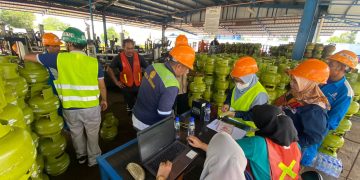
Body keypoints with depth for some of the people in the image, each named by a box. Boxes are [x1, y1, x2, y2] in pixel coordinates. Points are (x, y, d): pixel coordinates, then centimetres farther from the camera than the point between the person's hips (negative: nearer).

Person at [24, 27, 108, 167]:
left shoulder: (59, 58, -10)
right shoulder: (94, 62, -10)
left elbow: (28, 57, 5)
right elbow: (102, 86, -4)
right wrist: (104, 100, 12)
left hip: (70, 108, 1)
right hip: (91, 107, -1)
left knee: (76, 133, 24)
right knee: (92, 134, 18)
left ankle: (81, 156, 47)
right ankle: (93, 159, 36)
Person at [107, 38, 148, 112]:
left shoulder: (139, 57, -5)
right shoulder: (118, 58, -10)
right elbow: (110, 69, 0)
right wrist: (116, 82, -3)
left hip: (139, 86, 1)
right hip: (126, 87, -1)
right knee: (130, 106, 17)